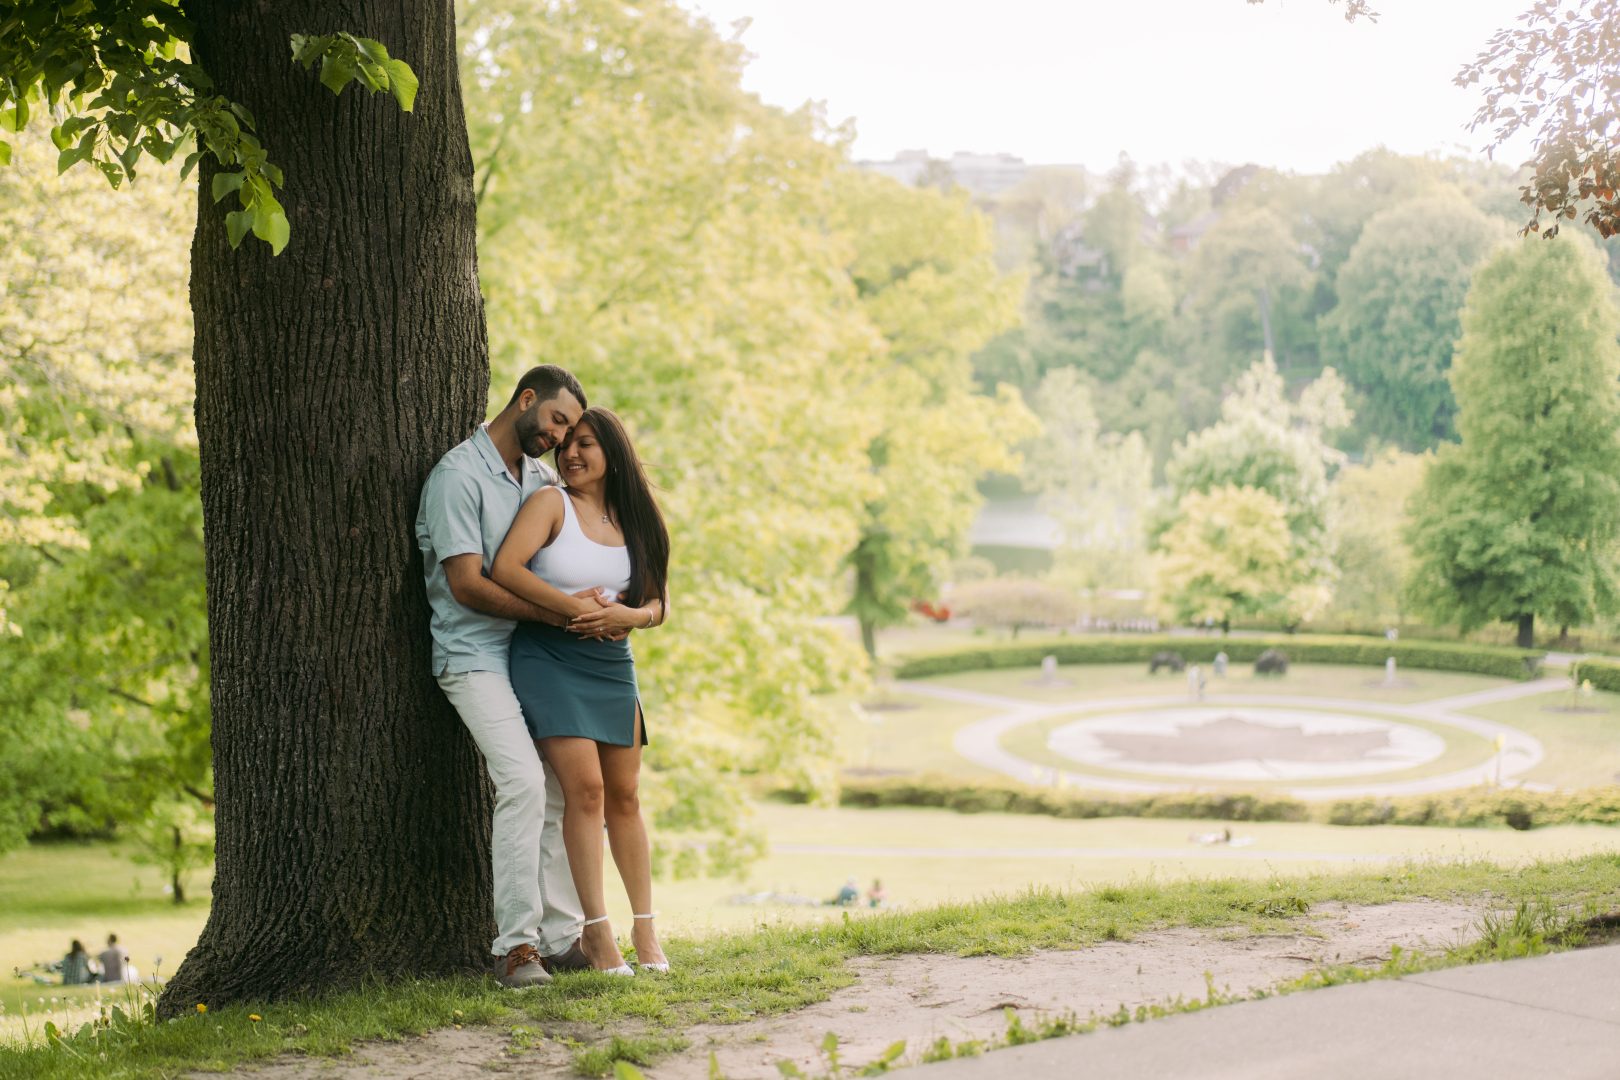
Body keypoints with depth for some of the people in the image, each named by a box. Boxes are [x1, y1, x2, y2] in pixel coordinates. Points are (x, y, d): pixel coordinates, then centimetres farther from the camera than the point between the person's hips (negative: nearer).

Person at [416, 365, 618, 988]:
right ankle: (515, 945, -18)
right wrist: (558, 610, -17)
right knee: (524, 781, -22)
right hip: (476, 656, -8)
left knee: (567, 787, 1)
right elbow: (468, 586, -17)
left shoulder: (540, 477, 14)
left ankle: (559, 937, 8)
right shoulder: (460, 475, -11)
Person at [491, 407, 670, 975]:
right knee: (584, 787, -13)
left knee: (624, 796, 7)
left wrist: (625, 615, -13)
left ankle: (644, 928, 16)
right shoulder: (551, 504, -3)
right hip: (548, 659, -5)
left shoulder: (634, 519, 12)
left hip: (613, 665, 5)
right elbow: (504, 569, -15)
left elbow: (658, 603, 9)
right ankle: (595, 931, -8)